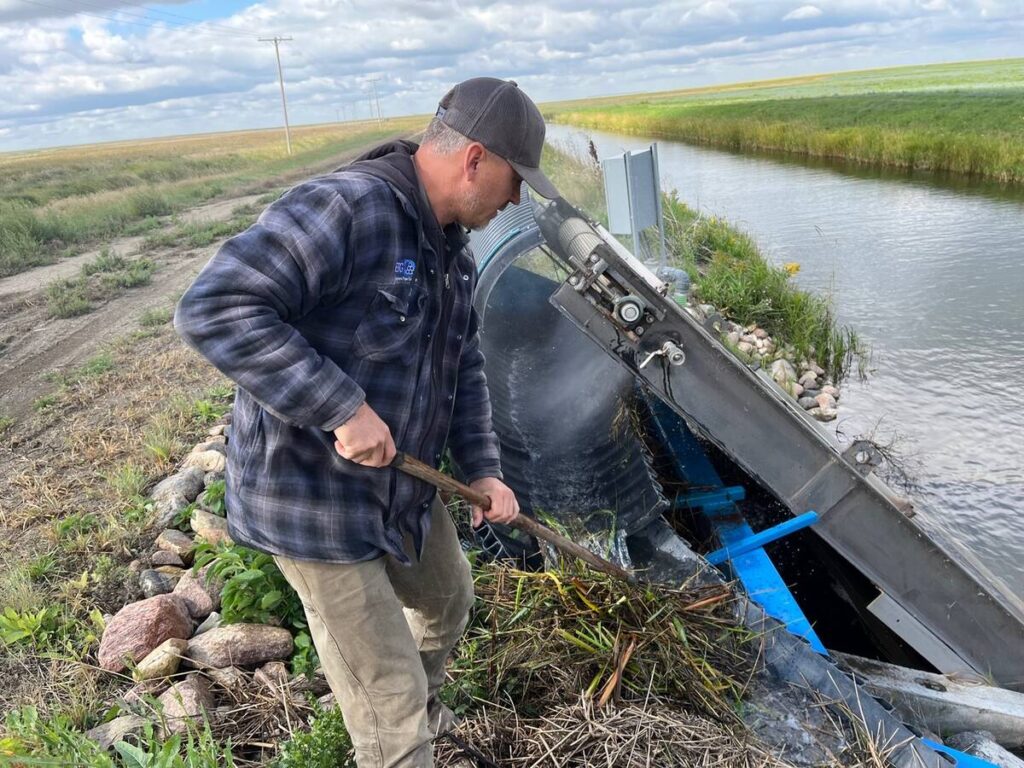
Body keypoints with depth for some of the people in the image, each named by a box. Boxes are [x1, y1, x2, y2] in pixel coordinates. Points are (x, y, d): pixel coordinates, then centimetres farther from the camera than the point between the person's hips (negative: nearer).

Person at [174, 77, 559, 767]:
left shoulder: (452, 248, 5)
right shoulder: (344, 210, -26)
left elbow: (464, 365, 12)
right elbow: (214, 310, -32)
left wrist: (482, 471, 4)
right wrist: (342, 407, -33)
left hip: (405, 487, 10)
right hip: (315, 500, -9)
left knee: (447, 600, 32)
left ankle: (424, 708, 61)